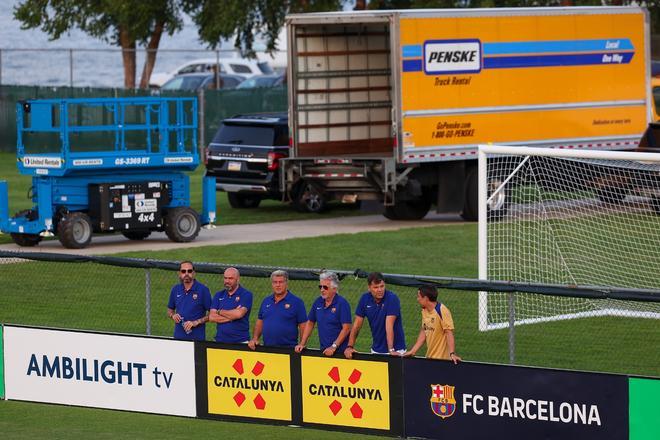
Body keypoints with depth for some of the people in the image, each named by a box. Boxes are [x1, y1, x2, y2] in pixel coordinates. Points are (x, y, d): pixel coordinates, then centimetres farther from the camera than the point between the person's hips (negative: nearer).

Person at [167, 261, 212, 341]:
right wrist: (173, 315, -1)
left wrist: (196, 322, -15)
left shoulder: (203, 290, -5)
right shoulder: (175, 290, 9)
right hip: (178, 336, 4)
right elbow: (170, 310, 21)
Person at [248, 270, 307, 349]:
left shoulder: (296, 302, -1)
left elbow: (303, 327, -3)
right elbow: (259, 323, 20)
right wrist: (254, 339, 6)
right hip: (267, 348, 4)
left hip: (288, 349, -4)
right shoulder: (266, 301, 14)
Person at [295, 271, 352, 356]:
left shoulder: (342, 303, -9)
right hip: (323, 351, 5)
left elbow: (346, 328, -14)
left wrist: (334, 347, -19)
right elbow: (310, 323, 17)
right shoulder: (318, 302, 9)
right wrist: (302, 344, 9)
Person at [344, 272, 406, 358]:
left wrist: (391, 350, -33)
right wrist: (349, 347, -8)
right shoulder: (365, 298, -2)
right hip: (376, 350, 5)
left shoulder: (392, 298, -17)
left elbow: (389, 326, -26)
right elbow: (357, 325, 1)